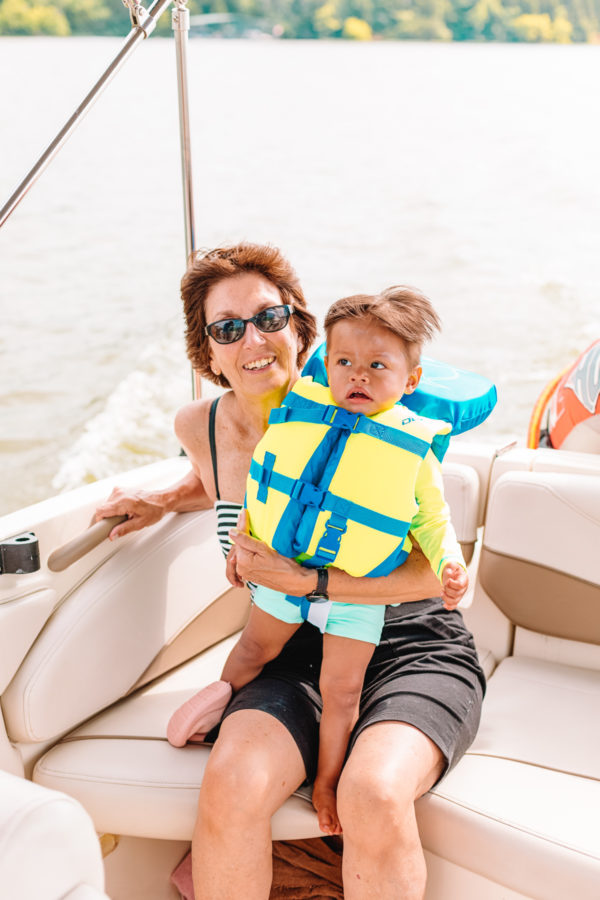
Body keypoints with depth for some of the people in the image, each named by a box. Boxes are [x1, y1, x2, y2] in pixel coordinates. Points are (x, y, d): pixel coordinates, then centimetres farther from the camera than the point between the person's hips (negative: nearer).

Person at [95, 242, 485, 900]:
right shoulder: (201, 426, 3)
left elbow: (440, 569, -15)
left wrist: (307, 582, -20)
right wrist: (164, 501, 15)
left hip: (410, 644, -3)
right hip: (299, 653, 3)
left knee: (373, 797, -34)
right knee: (232, 786, -29)